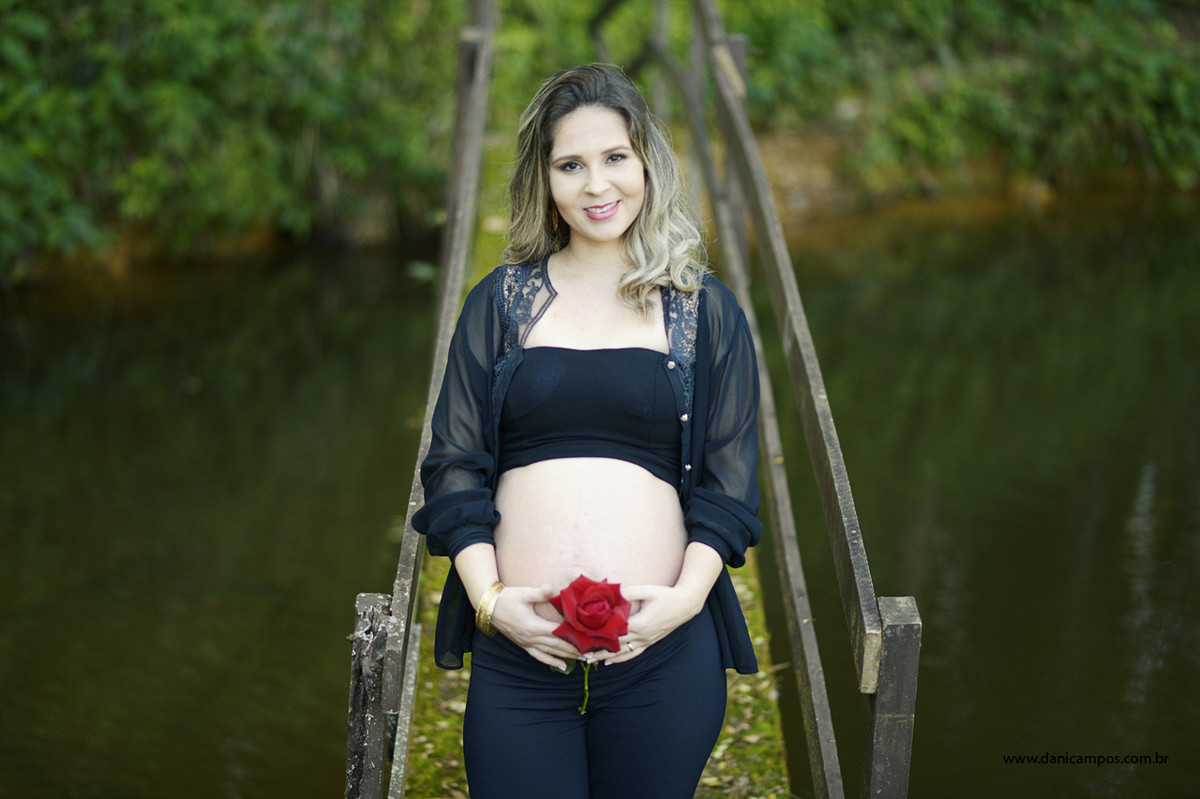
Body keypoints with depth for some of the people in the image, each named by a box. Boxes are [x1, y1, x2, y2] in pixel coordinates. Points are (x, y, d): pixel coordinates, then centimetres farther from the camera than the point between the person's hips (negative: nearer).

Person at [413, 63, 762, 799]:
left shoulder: (706, 311, 9)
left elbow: (729, 481, 6)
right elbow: (454, 464, 6)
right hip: (517, 653, 0)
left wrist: (687, 596, -10)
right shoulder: (502, 301, 10)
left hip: (662, 654, 0)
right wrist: (488, 597, -8)